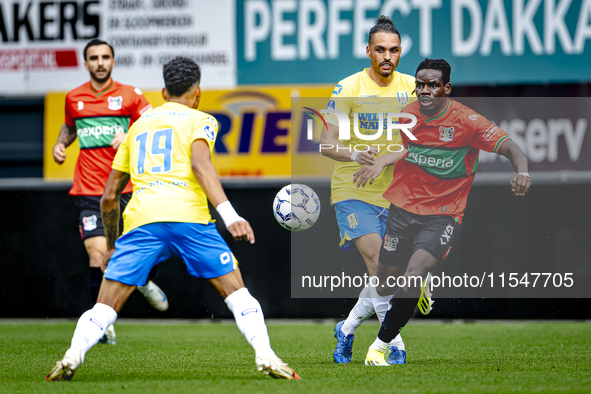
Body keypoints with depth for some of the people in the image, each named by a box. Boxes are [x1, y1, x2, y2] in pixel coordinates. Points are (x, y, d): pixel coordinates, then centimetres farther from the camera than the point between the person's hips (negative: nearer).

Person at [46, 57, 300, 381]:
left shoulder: (138, 126, 29)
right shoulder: (200, 120, 15)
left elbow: (109, 197, 29)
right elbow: (200, 164, -9)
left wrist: (111, 245, 42)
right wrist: (229, 215, -19)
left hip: (141, 219, 3)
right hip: (187, 215, -3)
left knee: (106, 306, 5)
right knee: (236, 292, 6)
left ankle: (72, 357, -16)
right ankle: (265, 357, -8)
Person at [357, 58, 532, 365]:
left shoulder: (466, 121, -15)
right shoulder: (408, 114, 0)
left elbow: (510, 147, -21)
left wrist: (522, 171, -41)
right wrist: (377, 165, 12)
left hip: (443, 216, -5)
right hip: (402, 208, 5)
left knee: (412, 277, -26)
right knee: (384, 285, 9)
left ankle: (380, 345, -10)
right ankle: (422, 283, 46)